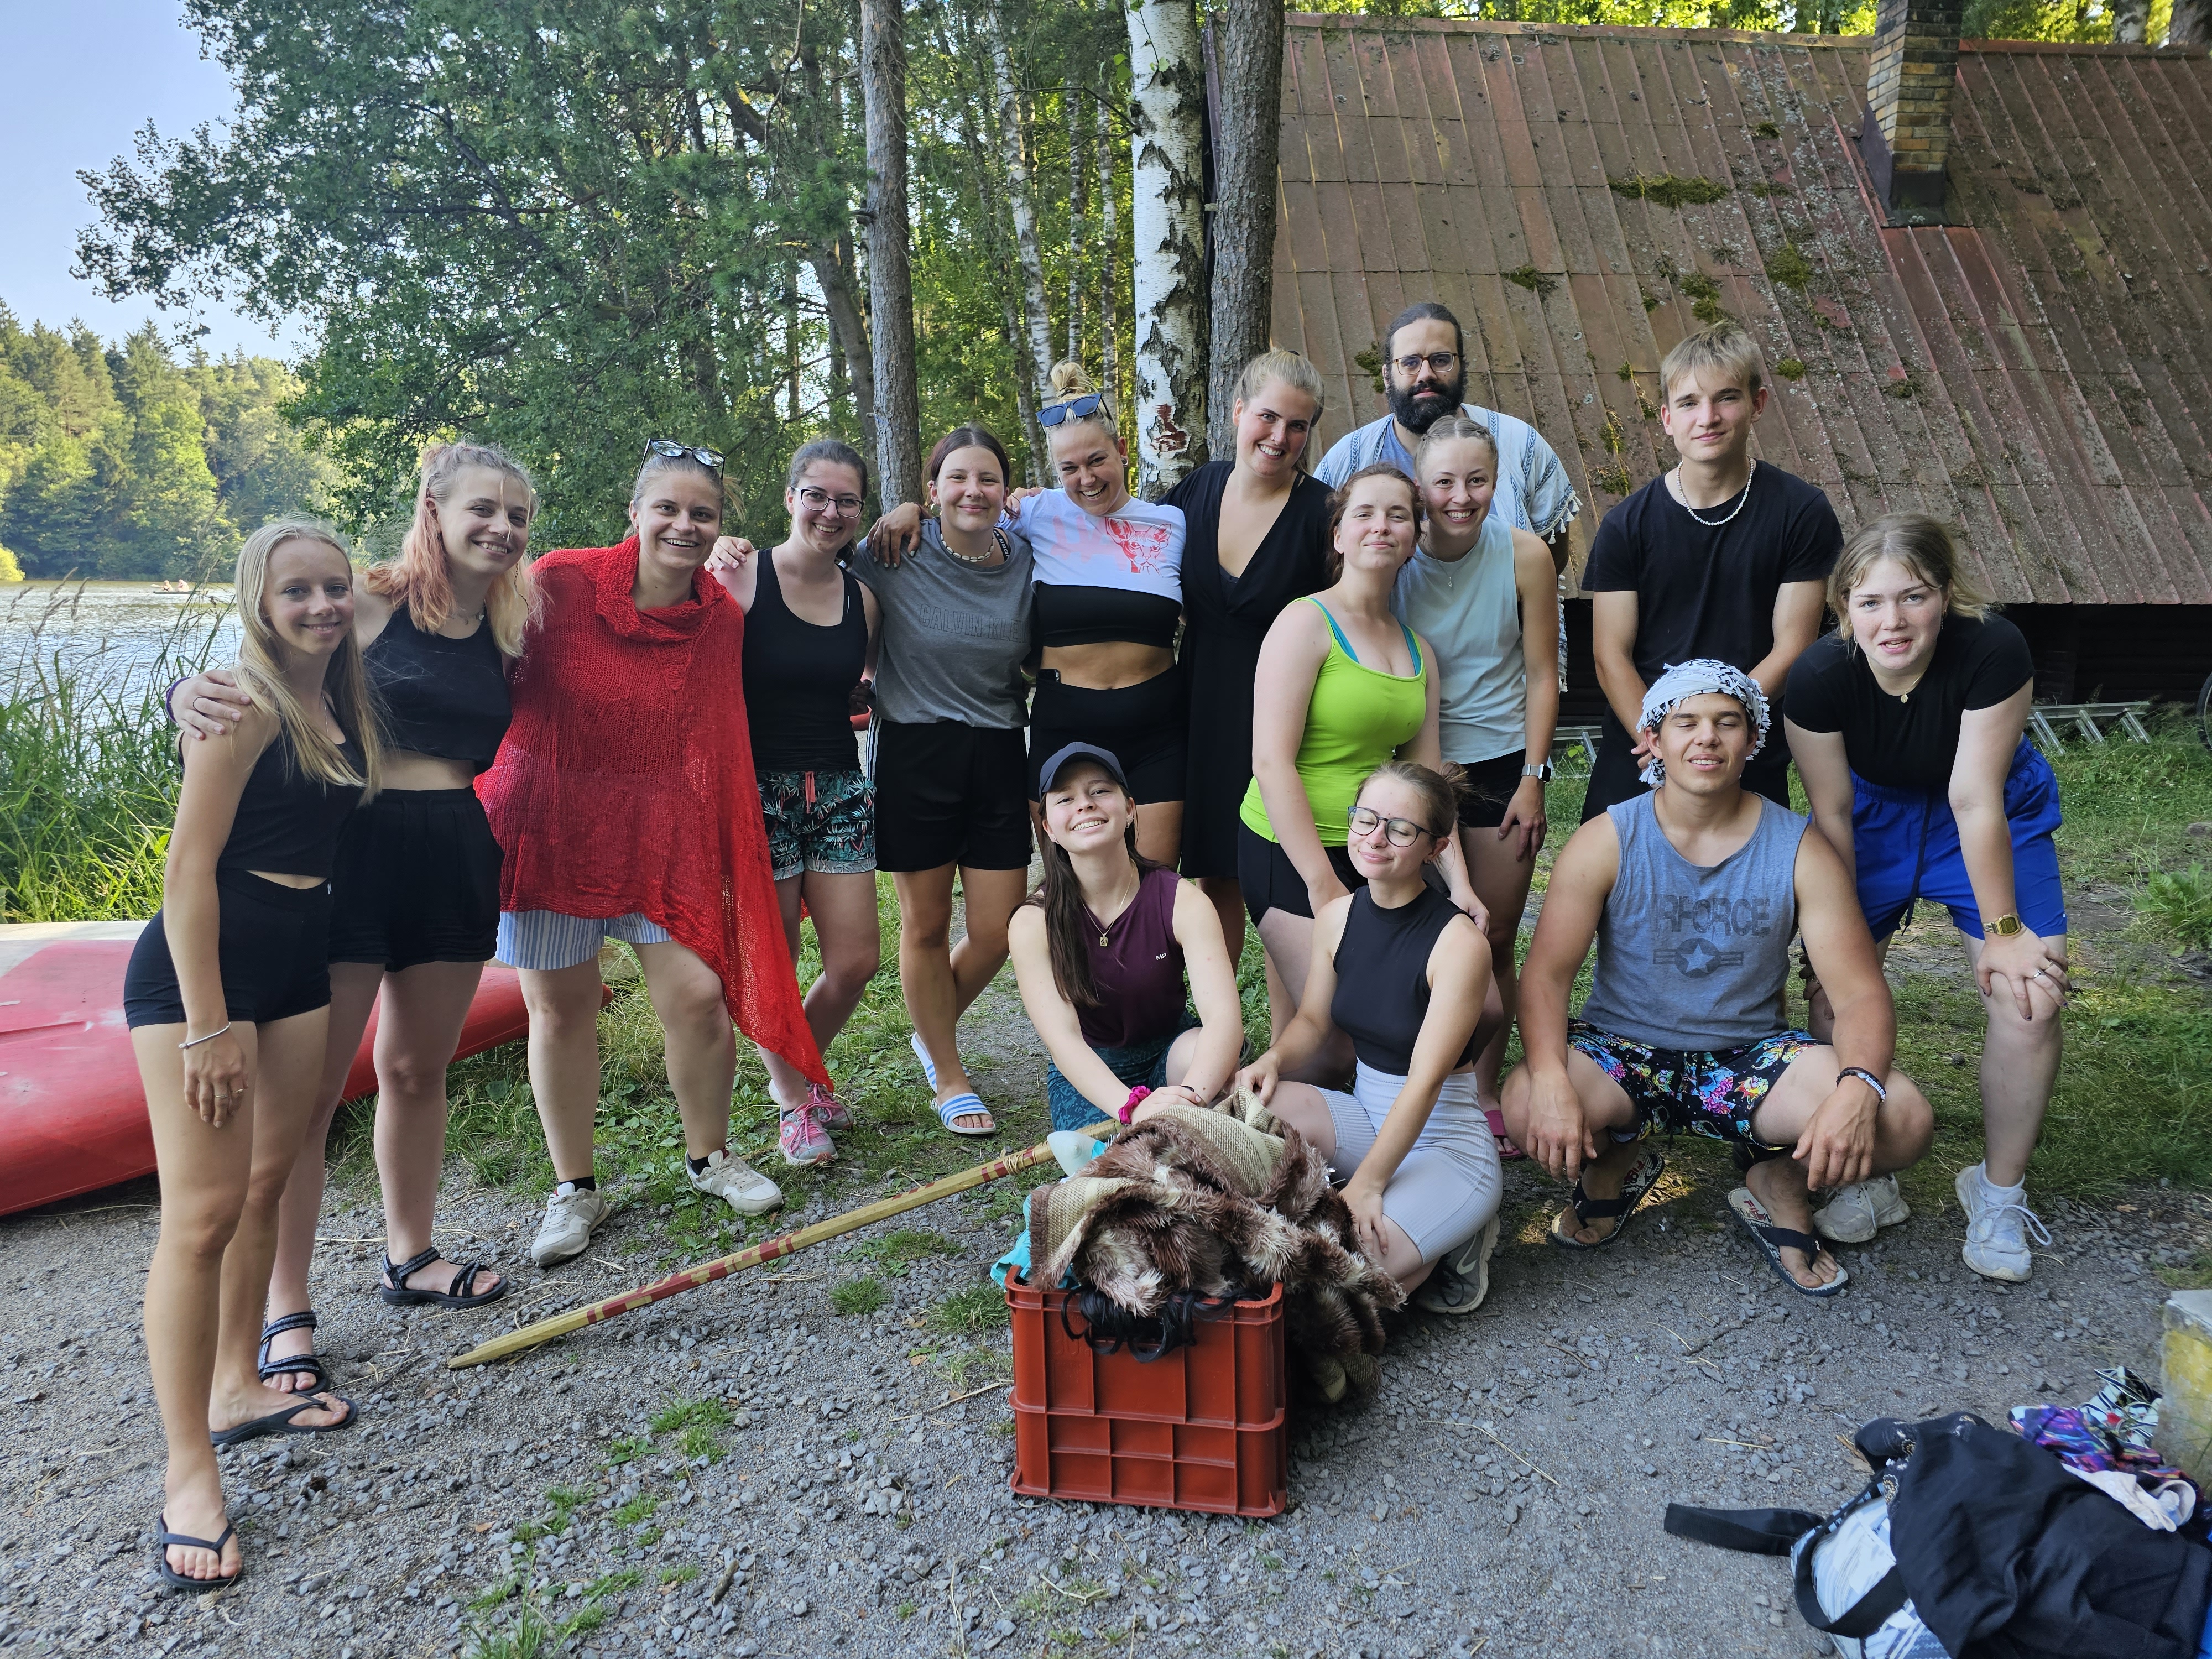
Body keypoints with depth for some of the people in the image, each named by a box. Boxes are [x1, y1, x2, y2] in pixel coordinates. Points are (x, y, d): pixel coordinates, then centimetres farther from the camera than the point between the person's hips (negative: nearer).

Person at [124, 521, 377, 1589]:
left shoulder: (341, 702, 9)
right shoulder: (245, 704, -15)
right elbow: (189, 866, -18)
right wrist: (209, 1026, -20)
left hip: (299, 967, 8)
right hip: (199, 968, -8)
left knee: (267, 1183, 16)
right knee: (203, 1212, -8)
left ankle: (235, 1390, 32)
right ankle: (188, 1474, 0)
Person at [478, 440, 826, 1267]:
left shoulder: (723, 617, 0)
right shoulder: (560, 582, -11)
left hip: (662, 829, 2)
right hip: (550, 820, -2)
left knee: (700, 993, -4)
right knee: (560, 1007, 7)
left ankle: (710, 1156, 23)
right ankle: (574, 1189, 26)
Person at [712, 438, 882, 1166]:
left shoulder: (862, 599, 8)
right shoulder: (741, 577, -8)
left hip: (839, 789, 5)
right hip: (760, 786, -5)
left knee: (856, 961, 4)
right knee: (773, 962, 3)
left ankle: (802, 1068, 34)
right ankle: (793, 1102, 27)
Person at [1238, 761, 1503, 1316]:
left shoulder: (1459, 942, -20)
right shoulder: (1337, 916, -2)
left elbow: (1425, 1081, -23)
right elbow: (1313, 1021, 10)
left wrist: (1367, 1184, -28)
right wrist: (1274, 1059, -14)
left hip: (1447, 1143, -5)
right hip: (1364, 1119, 5)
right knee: (1247, 1101, -23)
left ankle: (1452, 1234, 2)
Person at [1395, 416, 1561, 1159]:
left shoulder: (1524, 555, -8)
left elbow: (1542, 675, -1)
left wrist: (1532, 779, -4)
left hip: (1503, 764, 1)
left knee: (1495, 942, 9)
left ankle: (1485, 1096, 26)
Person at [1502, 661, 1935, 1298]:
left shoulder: (1800, 851, -6)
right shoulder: (1605, 843, -8)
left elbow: (1860, 992, -10)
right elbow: (1545, 974, -13)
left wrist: (1858, 1089, -33)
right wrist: (1552, 1084, -33)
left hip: (1751, 1056, 1)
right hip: (1623, 1052, 0)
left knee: (1903, 1119, -26)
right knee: (1526, 1108, -32)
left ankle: (1778, 1182, 10)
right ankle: (1615, 1167, 8)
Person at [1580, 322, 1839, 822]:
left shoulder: (1801, 512, -3)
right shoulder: (1627, 526, -2)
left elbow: (1791, 647, -5)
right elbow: (1612, 656, -5)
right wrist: (1661, 744, -19)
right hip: (1635, 761, 1)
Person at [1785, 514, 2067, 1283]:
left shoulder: (1994, 651, -32)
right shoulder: (1820, 677, -28)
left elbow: (1976, 801, -26)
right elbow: (1832, 813, -16)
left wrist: (2003, 929, -18)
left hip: (1996, 821, -1)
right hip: (1876, 816, 1)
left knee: (2029, 999, -12)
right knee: (1834, 994, -7)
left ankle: (1999, 1193, 10)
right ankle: (1865, 1176, 15)